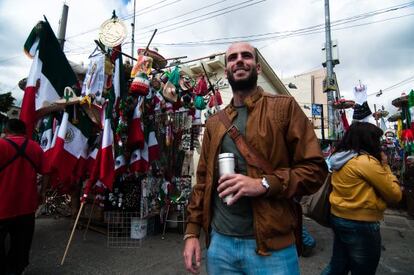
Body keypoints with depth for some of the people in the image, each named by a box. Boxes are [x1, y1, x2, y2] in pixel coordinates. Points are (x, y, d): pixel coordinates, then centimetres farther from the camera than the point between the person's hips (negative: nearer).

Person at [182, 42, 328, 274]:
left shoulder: (285, 107, -3)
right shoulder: (214, 123, 9)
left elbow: (315, 168, -8)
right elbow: (203, 180, 9)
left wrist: (264, 184, -21)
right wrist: (192, 231, 4)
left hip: (271, 245, -3)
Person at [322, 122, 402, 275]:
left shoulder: (339, 159, 5)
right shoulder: (368, 161, -20)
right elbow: (395, 195, -11)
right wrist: (385, 165, -3)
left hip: (338, 218, 8)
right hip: (361, 225, -7)